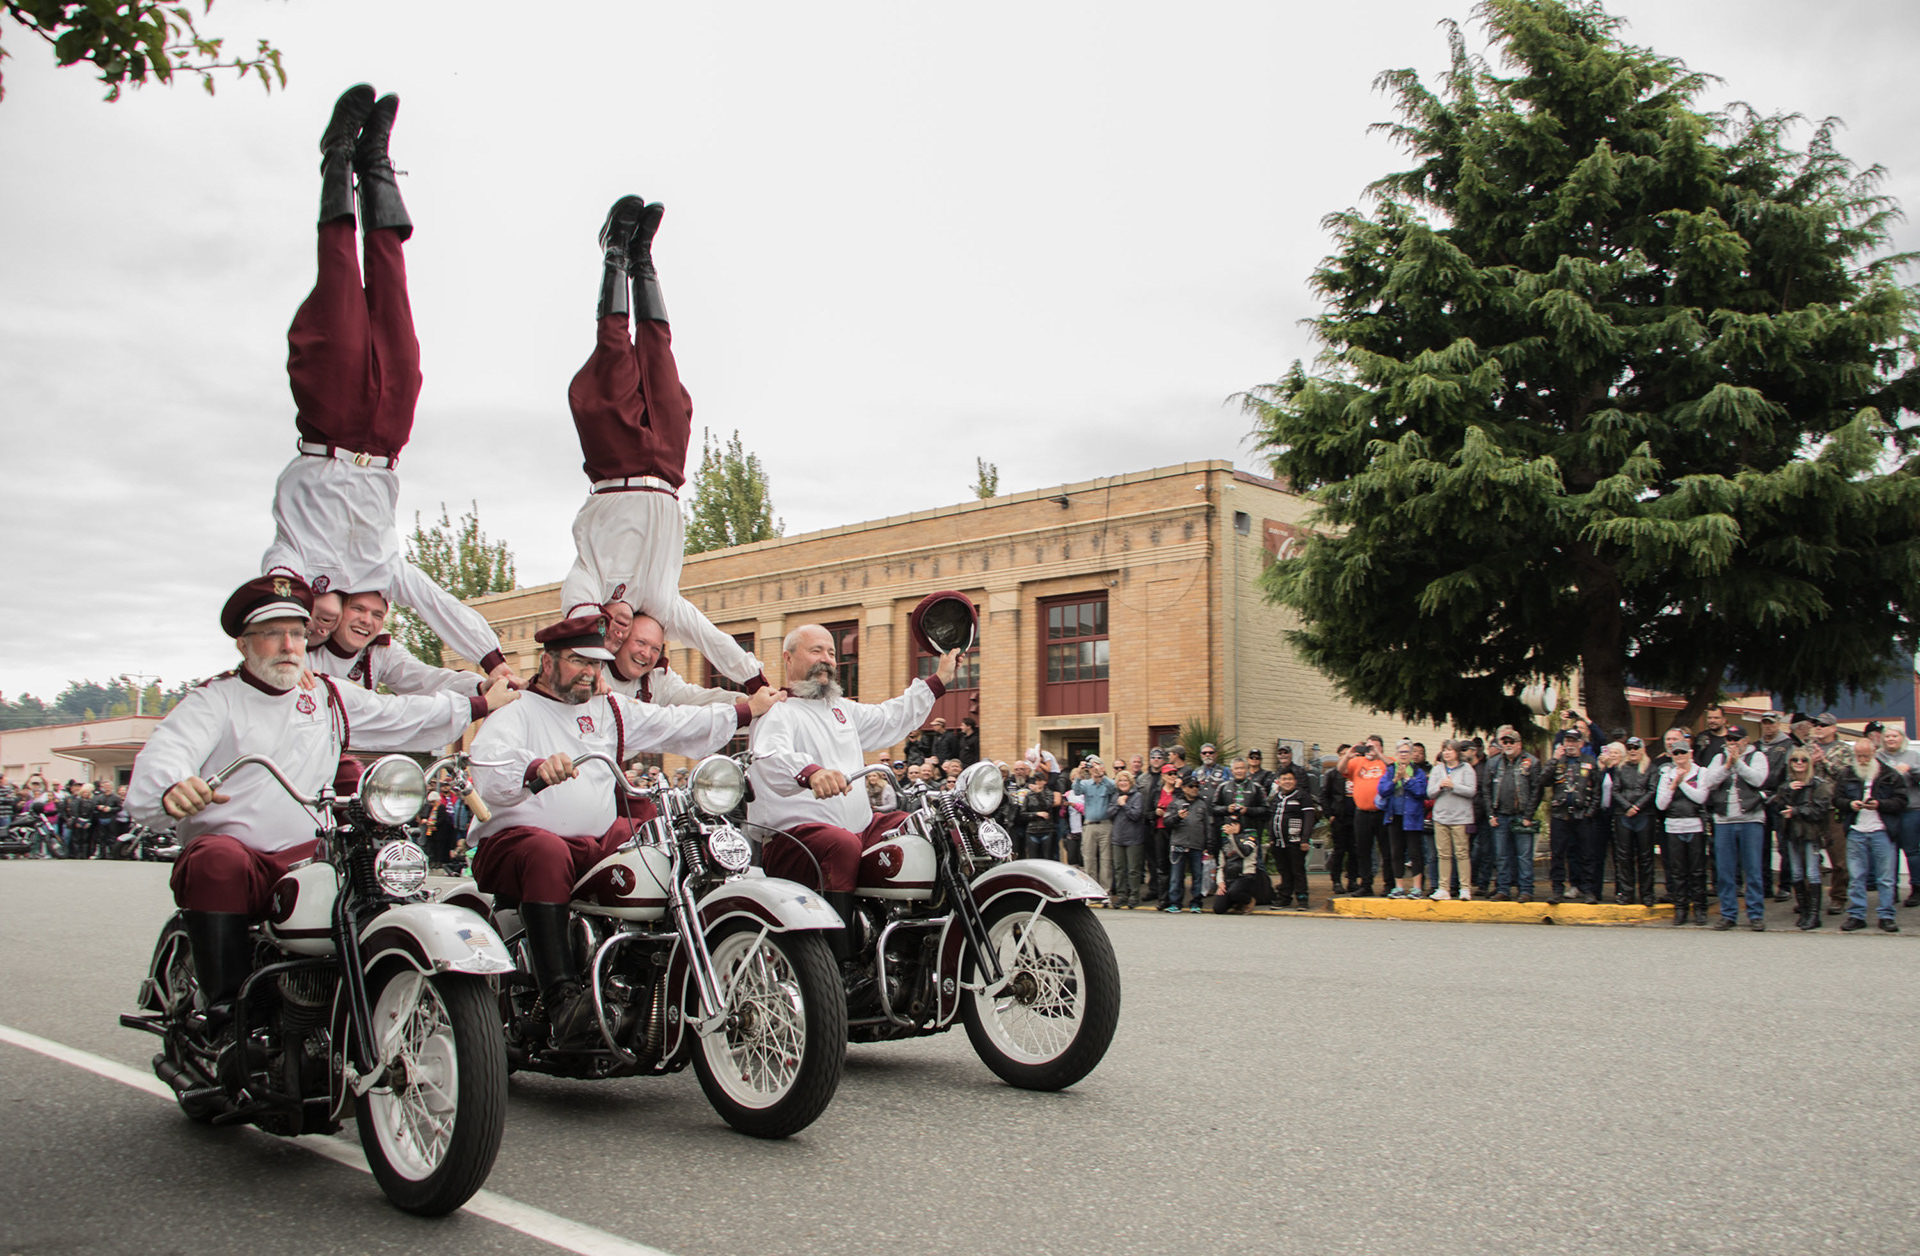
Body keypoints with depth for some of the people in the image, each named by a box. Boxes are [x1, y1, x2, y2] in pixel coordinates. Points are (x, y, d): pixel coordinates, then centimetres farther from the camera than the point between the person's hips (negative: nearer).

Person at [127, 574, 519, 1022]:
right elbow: (163, 753, -12)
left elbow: (403, 716, 30)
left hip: (308, 858, 3)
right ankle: (227, 1009, -31)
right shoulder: (214, 699, 6)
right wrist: (172, 789, -37)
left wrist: (481, 704, 33)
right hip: (231, 852, -3)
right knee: (219, 859, -38)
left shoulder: (329, 696, 20)